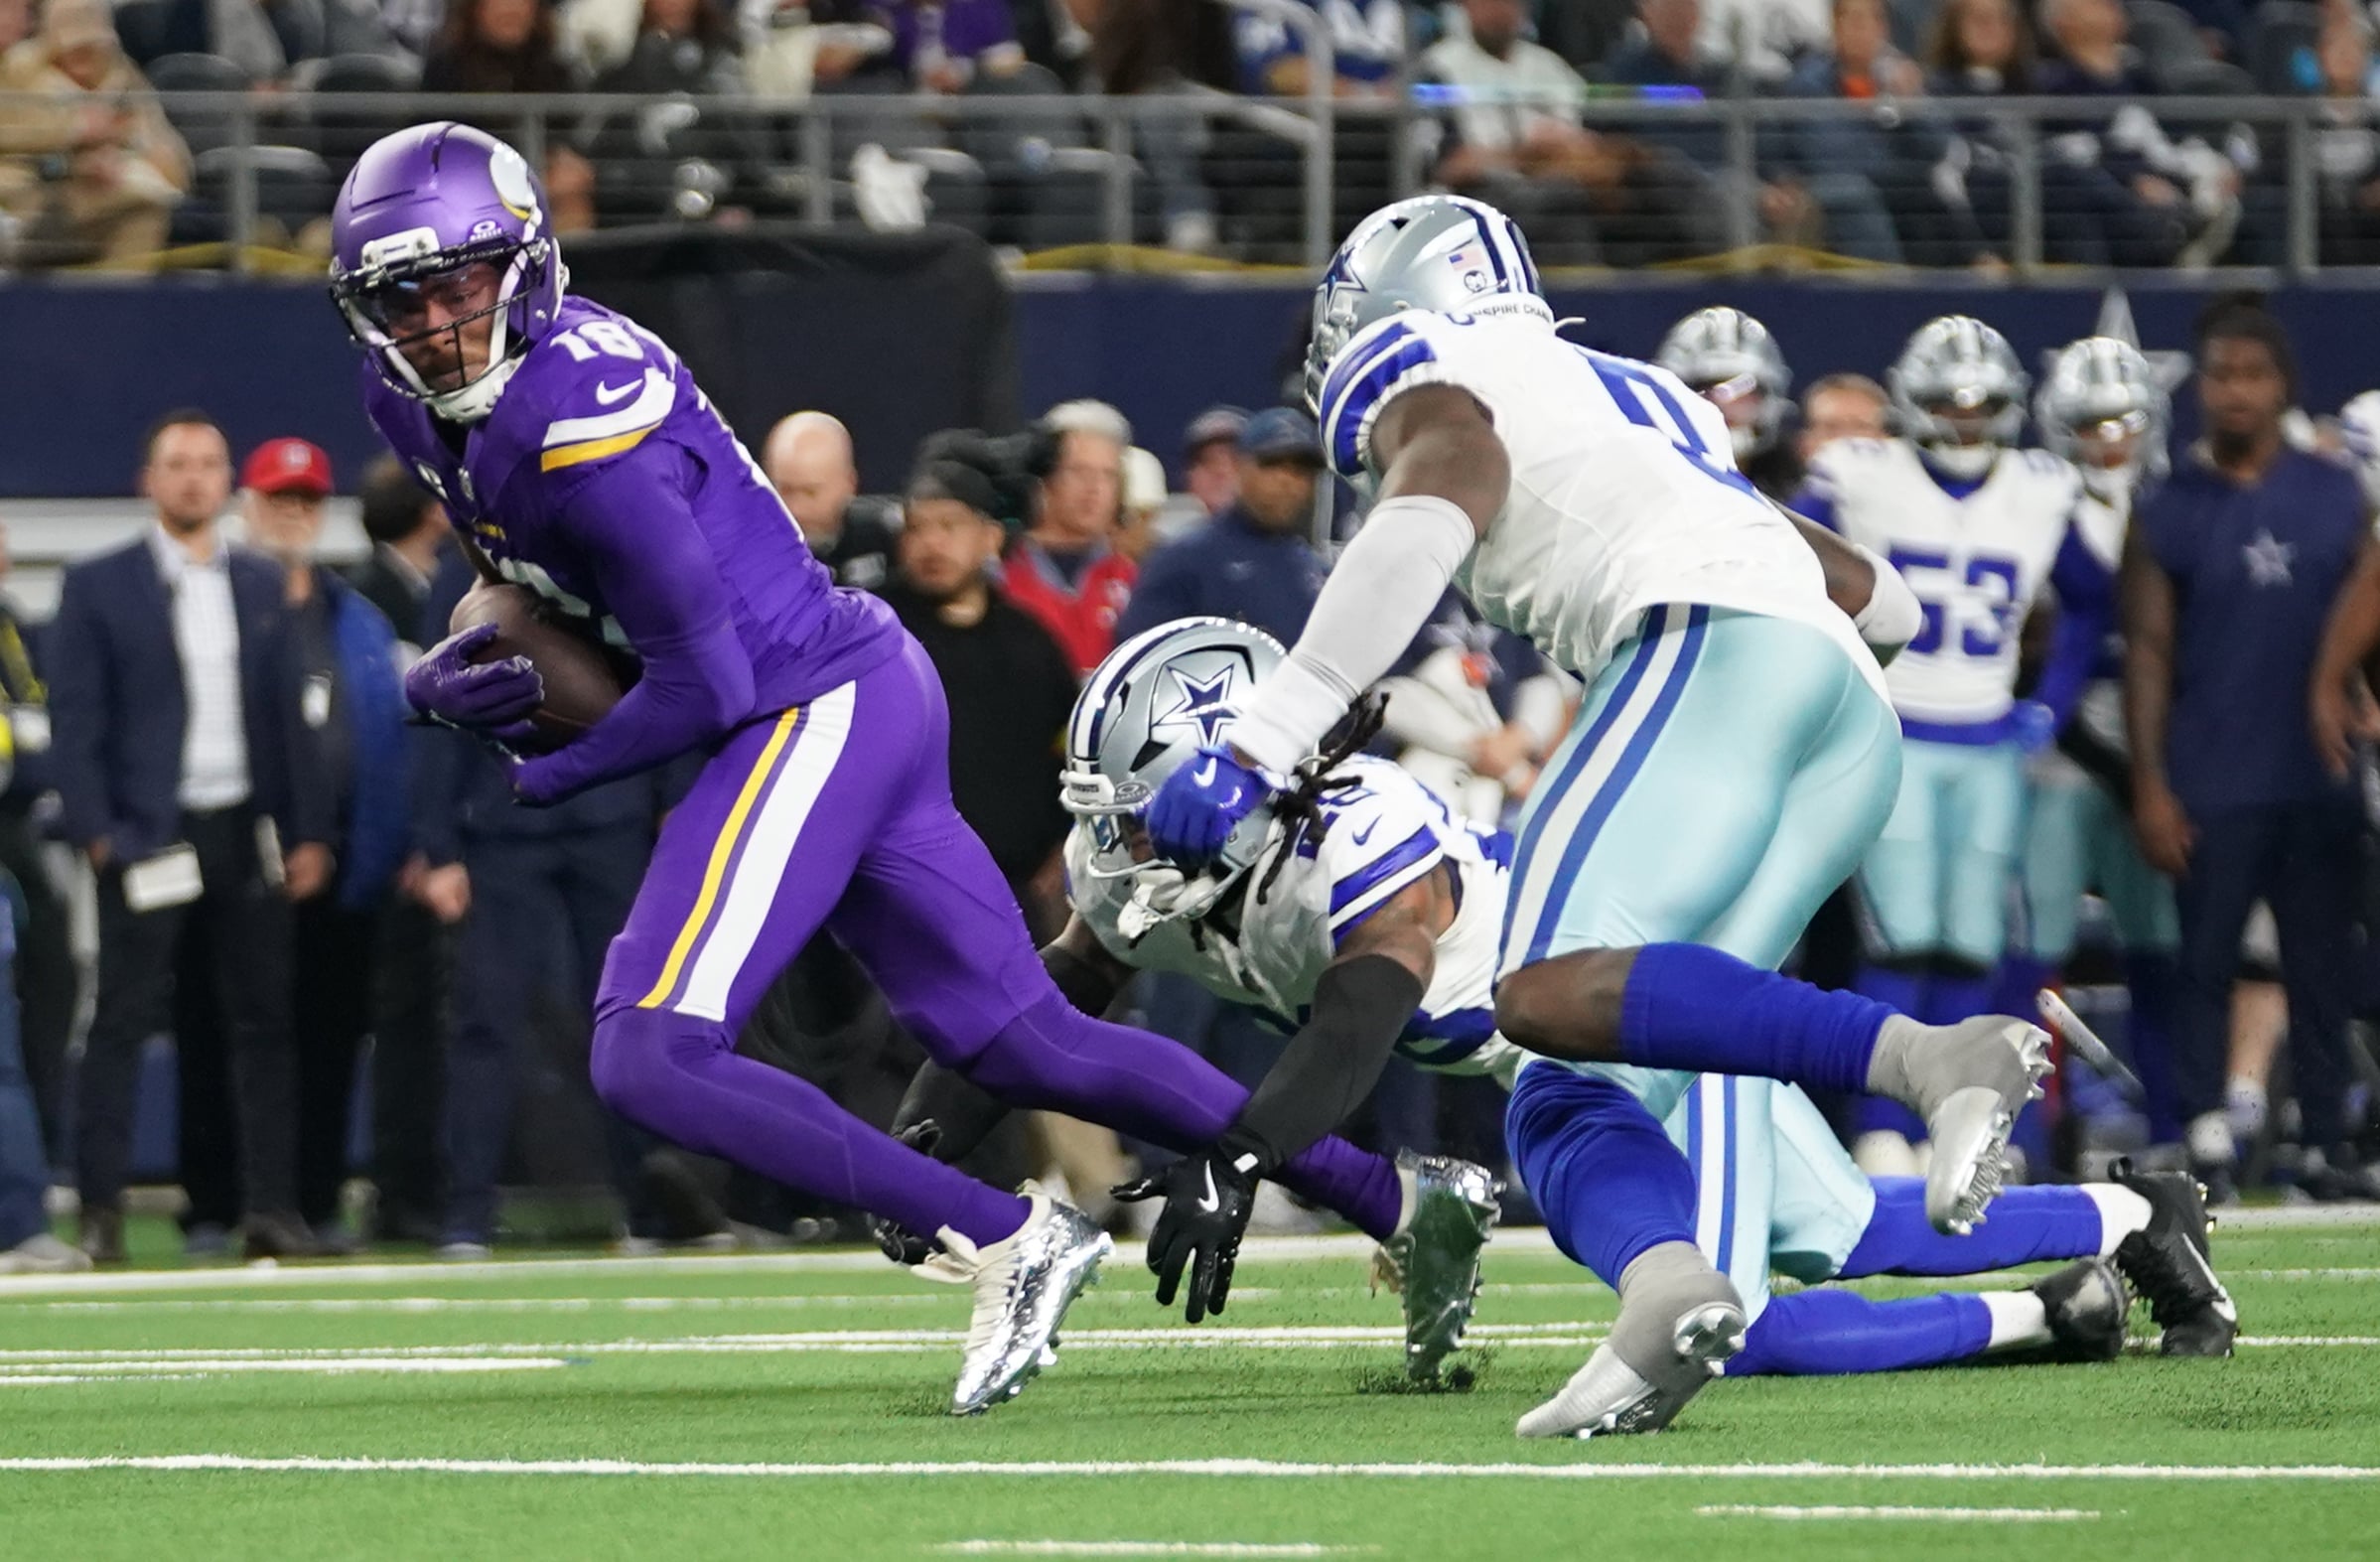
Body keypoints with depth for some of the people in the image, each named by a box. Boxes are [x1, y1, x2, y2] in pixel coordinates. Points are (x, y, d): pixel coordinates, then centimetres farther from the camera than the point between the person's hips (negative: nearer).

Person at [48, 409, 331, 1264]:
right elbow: (74, 719, -1)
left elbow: (289, 713, 12)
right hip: (147, 835, -3)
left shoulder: (264, 586, 13)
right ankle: (100, 1210, -1)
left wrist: (307, 831, 5)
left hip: (247, 833, 3)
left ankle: (271, 1208, 5)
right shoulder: (98, 586, 2)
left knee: (263, 1022, 2)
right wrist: (95, 830, -10)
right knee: (123, 1023, -4)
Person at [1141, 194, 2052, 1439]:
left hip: (1717, 649, -8)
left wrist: (1254, 750, -14)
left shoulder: (1441, 392, 15)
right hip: (1858, 740, 8)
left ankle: (1927, 1058, -39)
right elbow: (1881, 599, 40)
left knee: (1548, 990, -25)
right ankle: (1663, 1289, -34)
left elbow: (1425, 532, -8)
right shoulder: (1655, 407, 38)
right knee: (1569, 1101, -2)